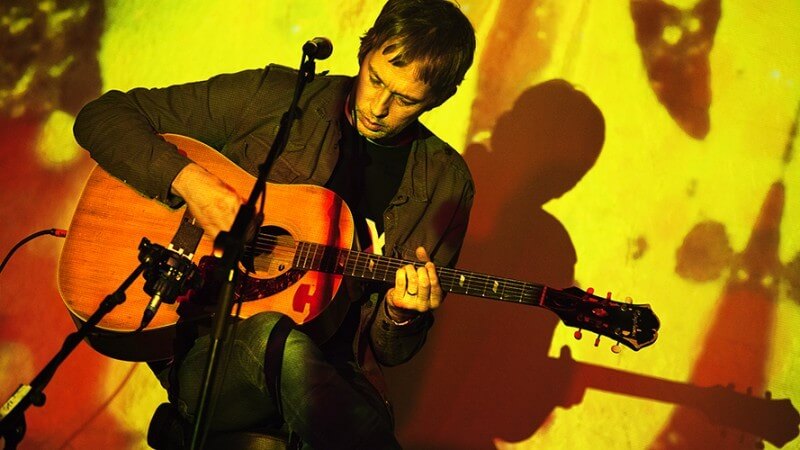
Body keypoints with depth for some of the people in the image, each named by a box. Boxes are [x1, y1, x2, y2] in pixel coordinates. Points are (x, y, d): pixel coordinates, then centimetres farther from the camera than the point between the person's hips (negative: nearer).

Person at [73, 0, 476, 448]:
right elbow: (101, 117, 2)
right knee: (277, 340, -36)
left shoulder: (445, 183, 5)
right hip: (205, 357, 0)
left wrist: (400, 315, -15)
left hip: (330, 375, 1)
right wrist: (187, 179, -15)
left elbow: (390, 351, 10)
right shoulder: (271, 98, -1)